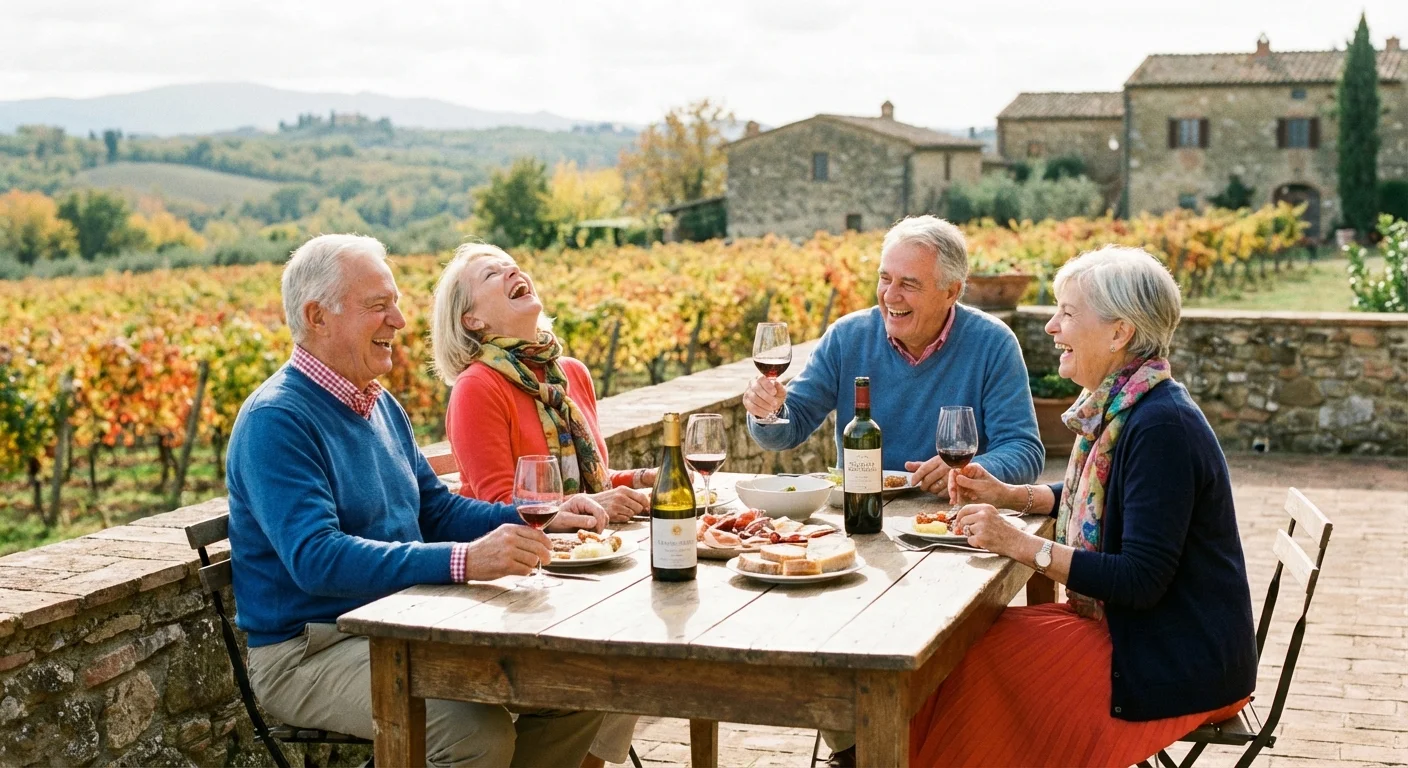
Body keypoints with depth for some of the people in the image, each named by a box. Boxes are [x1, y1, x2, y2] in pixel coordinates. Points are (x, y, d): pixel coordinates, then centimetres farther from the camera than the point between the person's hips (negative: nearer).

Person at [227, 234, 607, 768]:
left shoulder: (381, 405, 13)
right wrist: (463, 561, -37)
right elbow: (316, 559, -28)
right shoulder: (276, 421, -17)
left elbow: (437, 510, 19)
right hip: (309, 655, -8)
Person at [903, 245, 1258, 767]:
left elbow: (1141, 580, -27)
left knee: (974, 656, -9)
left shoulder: (1161, 427, -25)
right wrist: (1007, 495, 9)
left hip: (1181, 667, -9)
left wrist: (1019, 545, -24)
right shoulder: (1119, 407, 5)